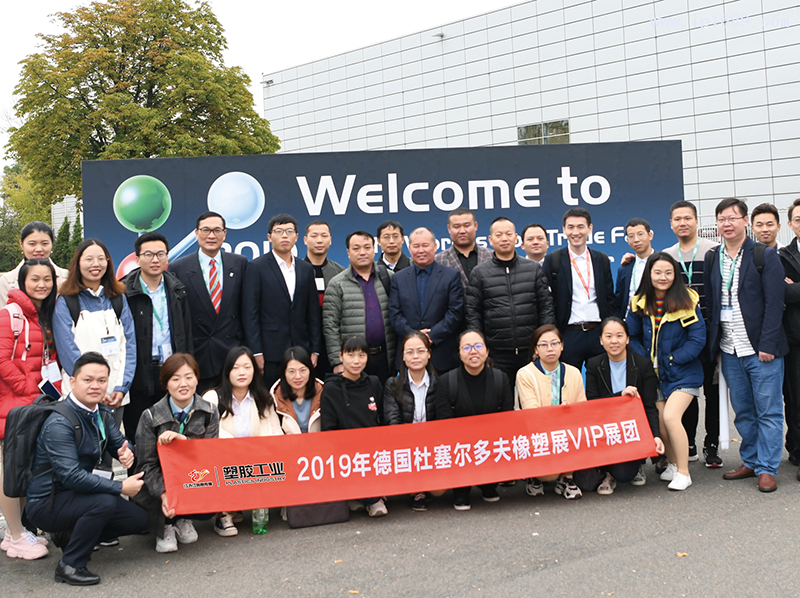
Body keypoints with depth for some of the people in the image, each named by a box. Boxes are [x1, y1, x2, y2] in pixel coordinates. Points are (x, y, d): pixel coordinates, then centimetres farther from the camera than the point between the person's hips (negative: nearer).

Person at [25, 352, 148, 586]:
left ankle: (70, 535, 17)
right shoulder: (59, 423, -24)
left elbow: (118, 442, 12)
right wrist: (120, 487, -30)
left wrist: (126, 452, -15)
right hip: (45, 503, -8)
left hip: (73, 494, 8)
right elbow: (71, 476, -32)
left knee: (139, 520, 3)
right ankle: (70, 565, -14)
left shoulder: (101, 413, 2)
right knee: (105, 502, -33)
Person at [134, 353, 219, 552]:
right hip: (159, 485, -2)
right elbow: (147, 464, -12)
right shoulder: (151, 417, -10)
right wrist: (163, 494, -30)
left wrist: (183, 439, -29)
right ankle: (165, 527, 3)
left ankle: (183, 520, 9)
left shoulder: (209, 412, -3)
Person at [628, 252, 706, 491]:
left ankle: (683, 472, -4)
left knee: (670, 416, -19)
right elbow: (631, 336, 5)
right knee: (658, 421, -1)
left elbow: (697, 339, -10)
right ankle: (672, 464, 25)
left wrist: (671, 359, -13)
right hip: (654, 374, 4)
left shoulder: (687, 301, -10)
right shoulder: (639, 303, 0)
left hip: (683, 373, -4)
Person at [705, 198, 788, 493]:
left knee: (768, 411, 1)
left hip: (761, 349, -4)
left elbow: (774, 303, -8)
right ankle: (750, 462, 23)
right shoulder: (711, 259, 10)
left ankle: (767, 469, 8)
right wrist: (715, 345, 5)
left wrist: (767, 345, -14)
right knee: (743, 411, 12)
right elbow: (710, 303, 11)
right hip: (729, 351, 4)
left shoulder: (765, 255, -3)